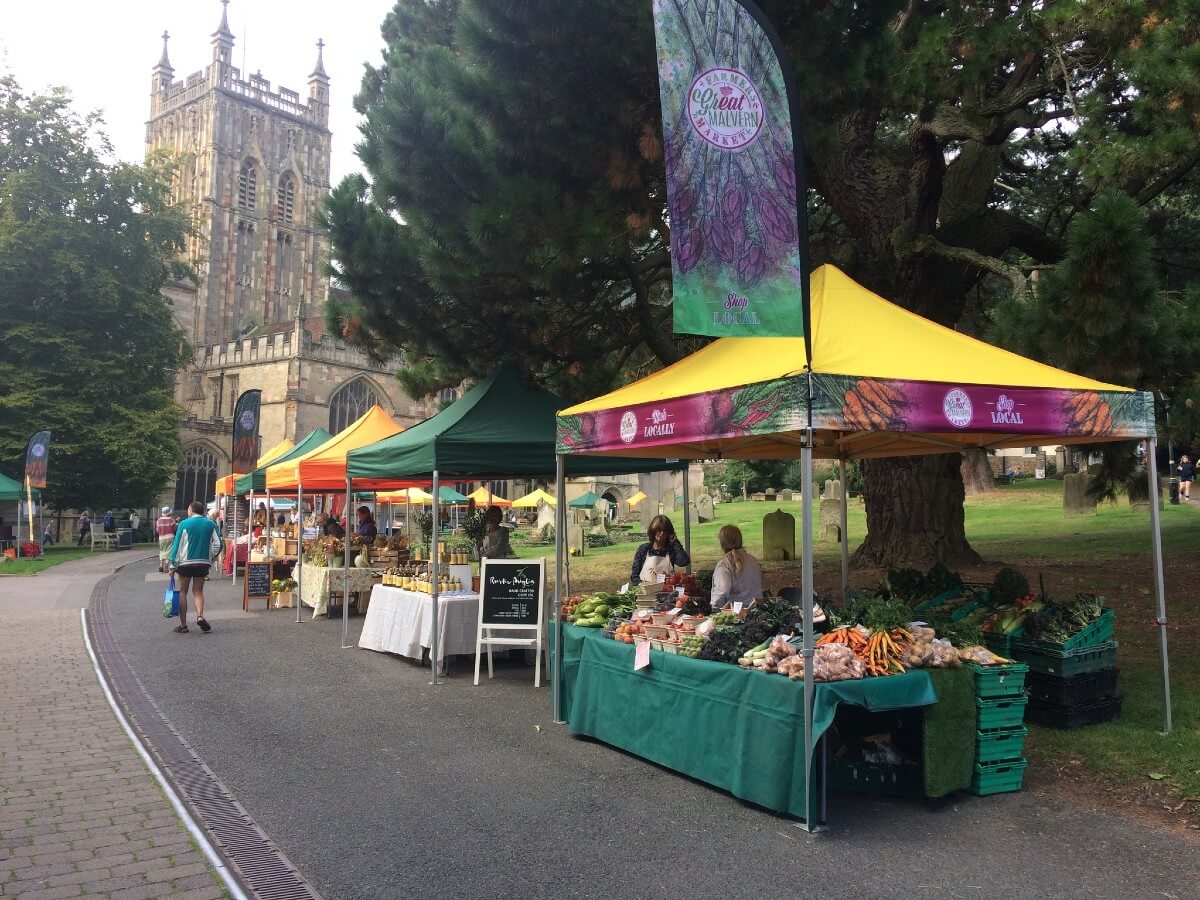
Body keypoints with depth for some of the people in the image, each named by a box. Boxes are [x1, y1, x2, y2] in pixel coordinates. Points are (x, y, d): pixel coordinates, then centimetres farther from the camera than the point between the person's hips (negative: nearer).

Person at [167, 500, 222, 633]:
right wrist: (210, 558, 16)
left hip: (185, 563, -2)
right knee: (198, 591, 12)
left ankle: (183, 625, 8)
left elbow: (177, 545, -5)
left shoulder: (184, 524, -5)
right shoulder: (211, 524, 3)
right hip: (204, 563, 3)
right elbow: (217, 544, 1)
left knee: (183, 592, 8)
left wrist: (173, 565, -1)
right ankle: (200, 616, -13)